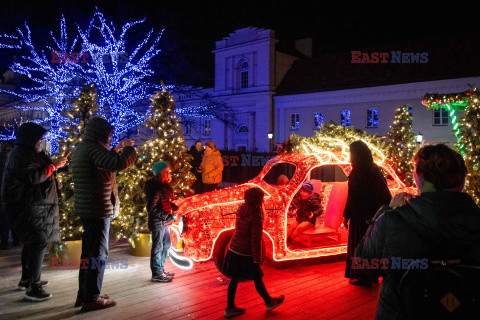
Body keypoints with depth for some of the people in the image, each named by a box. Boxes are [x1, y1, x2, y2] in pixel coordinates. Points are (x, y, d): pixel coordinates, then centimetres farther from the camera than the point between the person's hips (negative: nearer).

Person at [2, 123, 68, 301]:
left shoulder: (27, 153, 19)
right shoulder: (20, 156, -16)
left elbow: (41, 171, 23)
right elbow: (34, 176, -26)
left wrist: (55, 163, 14)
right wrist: (53, 166, -18)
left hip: (32, 206, 12)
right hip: (27, 207, -12)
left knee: (32, 242, 19)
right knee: (40, 242, -15)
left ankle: (26, 279, 32)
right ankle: (32, 288, -14)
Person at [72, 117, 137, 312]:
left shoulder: (81, 148, 15)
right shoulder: (93, 149, -18)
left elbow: (107, 163, 25)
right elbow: (120, 164, -31)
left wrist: (118, 150, 17)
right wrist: (128, 148, -13)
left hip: (86, 209, 11)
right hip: (98, 209, -11)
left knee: (89, 252, 19)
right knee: (98, 254, -1)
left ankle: (83, 294, 29)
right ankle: (91, 298, 7)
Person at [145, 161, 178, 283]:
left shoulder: (164, 187, 10)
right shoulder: (155, 189, -21)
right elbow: (151, 208, -24)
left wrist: (174, 207, 5)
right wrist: (167, 216, -24)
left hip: (165, 223, 10)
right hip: (157, 223, -10)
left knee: (166, 246, 19)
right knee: (158, 248, 2)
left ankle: (161, 269, 34)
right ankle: (157, 274, 15)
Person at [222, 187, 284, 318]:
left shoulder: (241, 209, 2)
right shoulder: (256, 217, -20)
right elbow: (256, 240, -19)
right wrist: (257, 260, -11)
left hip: (234, 249, 7)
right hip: (245, 254, -6)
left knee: (234, 279, 15)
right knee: (257, 278, 14)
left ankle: (230, 308, 25)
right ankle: (269, 302, 35)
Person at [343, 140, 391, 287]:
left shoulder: (357, 172, -17)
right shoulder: (376, 169, 4)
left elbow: (352, 197, -17)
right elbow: (385, 193, 8)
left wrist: (346, 216, -9)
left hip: (360, 215, -7)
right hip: (375, 214, 7)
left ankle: (362, 278, 13)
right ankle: (373, 275, 30)